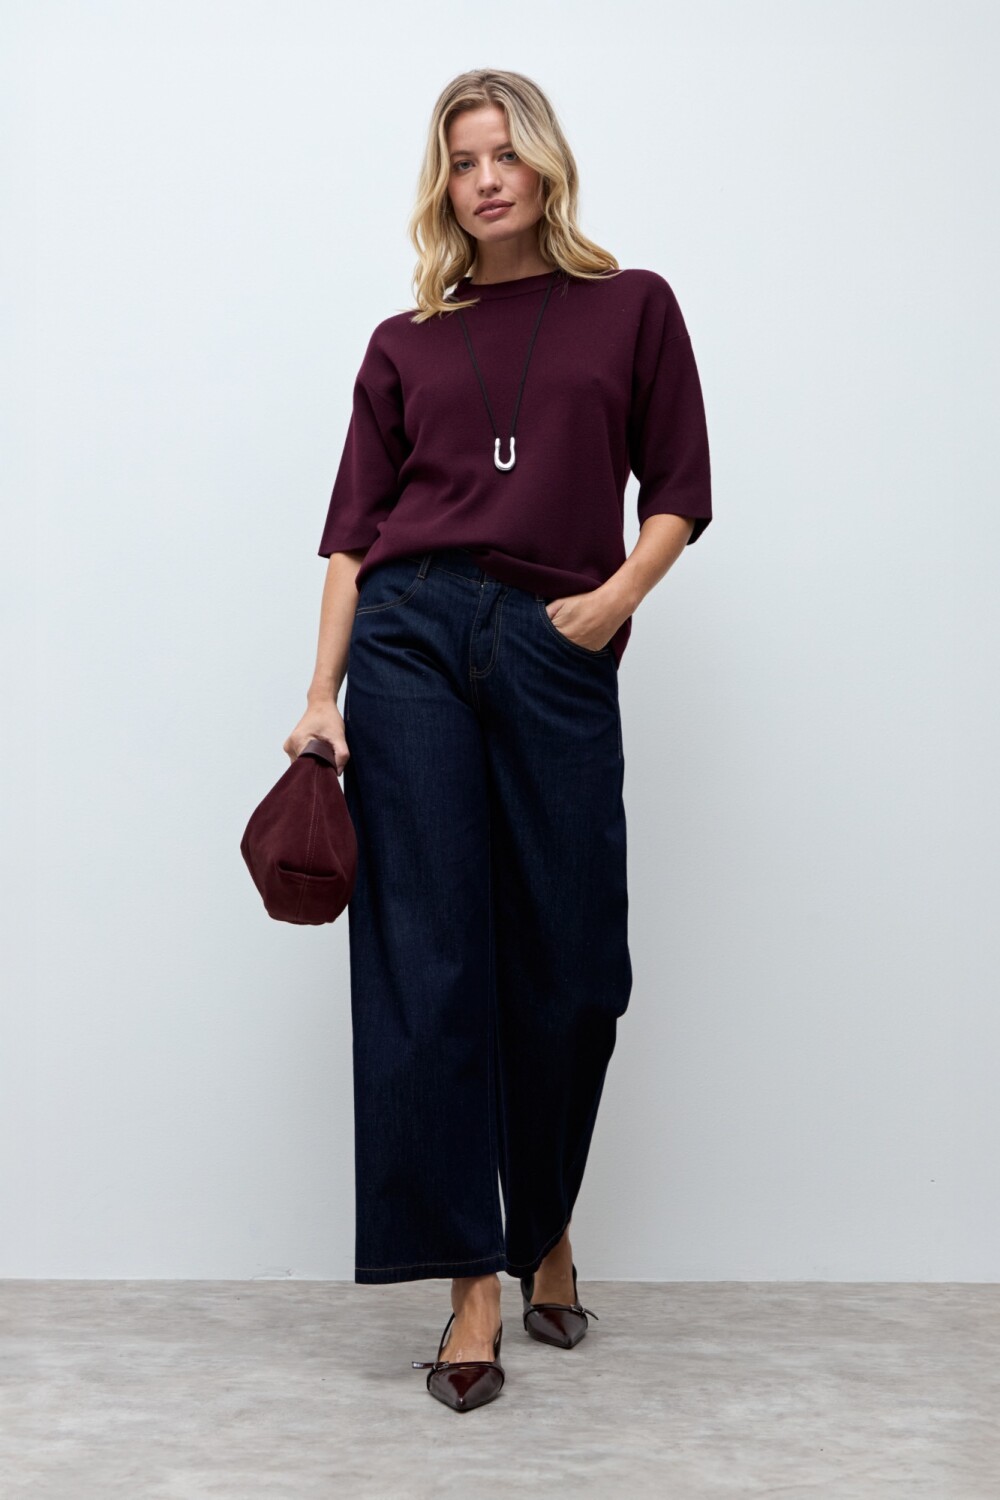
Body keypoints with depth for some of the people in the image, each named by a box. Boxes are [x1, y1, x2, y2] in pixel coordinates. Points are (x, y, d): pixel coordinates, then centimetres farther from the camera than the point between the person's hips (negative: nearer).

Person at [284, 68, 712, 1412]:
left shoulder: (631, 308, 13)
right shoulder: (403, 345, 14)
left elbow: (679, 490, 9)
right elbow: (354, 531, 9)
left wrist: (620, 592, -9)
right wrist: (322, 695, -1)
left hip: (559, 653, 0)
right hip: (410, 641, 1)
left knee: (566, 971, 3)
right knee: (429, 962, -3)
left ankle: (545, 1232, 28)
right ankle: (474, 1281, 7)